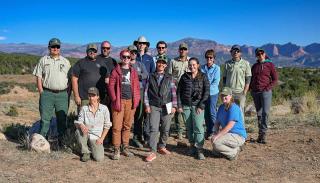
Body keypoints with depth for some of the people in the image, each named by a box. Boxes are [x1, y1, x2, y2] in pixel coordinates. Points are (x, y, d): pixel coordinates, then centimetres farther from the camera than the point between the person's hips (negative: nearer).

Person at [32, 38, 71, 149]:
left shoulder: (65, 61, 13)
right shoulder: (43, 60, 8)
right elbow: (38, 77, 5)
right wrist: (41, 91, -5)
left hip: (62, 94, 2)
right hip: (47, 93, -1)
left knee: (62, 118, 5)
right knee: (45, 118, -1)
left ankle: (61, 140, 16)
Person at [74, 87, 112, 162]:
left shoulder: (104, 108, -4)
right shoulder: (84, 108, -2)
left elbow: (107, 125, 1)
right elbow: (78, 122, -6)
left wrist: (101, 138, -7)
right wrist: (81, 125, -31)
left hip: (97, 137, -1)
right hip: (86, 134, 2)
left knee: (99, 158, -21)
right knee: (79, 131, -33)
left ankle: (96, 148, 16)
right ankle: (85, 152, -9)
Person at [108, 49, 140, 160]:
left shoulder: (133, 72, 14)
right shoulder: (115, 71, 4)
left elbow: (137, 87, 12)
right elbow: (111, 86, -1)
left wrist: (136, 99, 2)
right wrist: (114, 99, -8)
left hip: (131, 101, 3)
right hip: (119, 101, -3)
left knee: (127, 126, 10)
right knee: (117, 127, -4)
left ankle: (125, 148, 20)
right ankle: (116, 150, 3)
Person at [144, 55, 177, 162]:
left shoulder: (169, 78, 8)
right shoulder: (151, 77, 8)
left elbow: (173, 93, 6)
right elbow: (146, 92, 7)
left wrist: (174, 106, 0)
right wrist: (147, 105, -1)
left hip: (167, 107, 1)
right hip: (154, 107, -1)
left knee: (165, 129, 8)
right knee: (153, 129, -8)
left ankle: (161, 147, 28)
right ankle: (153, 152, -6)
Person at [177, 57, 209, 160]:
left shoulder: (203, 77, 2)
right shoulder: (184, 76, 8)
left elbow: (206, 92, -1)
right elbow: (179, 91, 10)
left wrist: (201, 106, -9)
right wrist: (179, 105, 2)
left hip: (197, 106, -2)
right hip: (186, 105, 3)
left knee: (198, 127, -9)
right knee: (189, 128, 7)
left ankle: (199, 150, -5)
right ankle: (192, 146, 20)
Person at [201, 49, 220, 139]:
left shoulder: (217, 68, -2)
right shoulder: (202, 67, 7)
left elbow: (216, 82, -8)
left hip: (213, 92, -3)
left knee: (212, 112, -2)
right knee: (206, 113, 9)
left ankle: (213, 132, 7)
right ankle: (208, 130, 20)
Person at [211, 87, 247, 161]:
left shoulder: (234, 108, -20)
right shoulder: (221, 107, 7)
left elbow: (229, 126, -26)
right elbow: (217, 122, 9)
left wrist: (217, 135, -27)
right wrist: (214, 133, -8)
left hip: (238, 136, -9)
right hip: (228, 134, 9)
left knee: (216, 142, -27)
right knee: (215, 152, 13)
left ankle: (234, 152, -6)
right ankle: (235, 148, 18)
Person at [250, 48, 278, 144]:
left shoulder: (270, 65, 3)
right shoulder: (254, 66, 14)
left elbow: (275, 79, 2)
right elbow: (251, 78, 22)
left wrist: (268, 88, -10)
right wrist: (251, 88, 7)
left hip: (266, 92, -4)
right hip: (255, 92, 4)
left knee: (265, 112, -12)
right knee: (259, 113, 7)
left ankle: (263, 134, -10)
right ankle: (260, 134, 13)